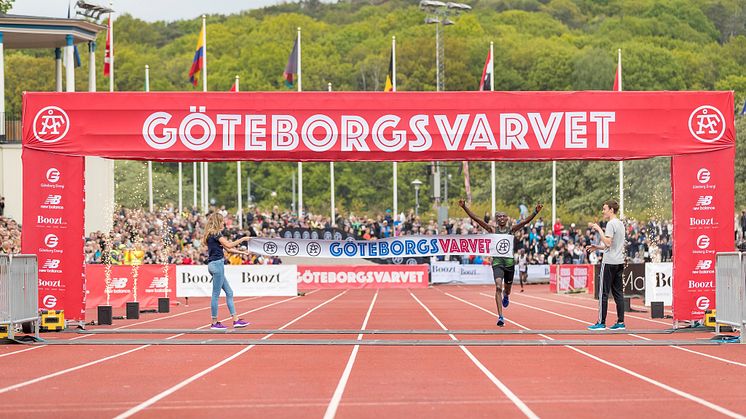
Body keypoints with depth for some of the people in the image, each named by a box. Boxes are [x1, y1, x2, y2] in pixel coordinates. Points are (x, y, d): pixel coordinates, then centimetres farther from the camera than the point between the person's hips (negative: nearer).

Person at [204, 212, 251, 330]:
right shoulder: (216, 233, -10)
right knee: (216, 294, -5)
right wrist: (242, 239, -9)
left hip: (215, 265, 10)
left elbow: (228, 249, 22)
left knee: (229, 292, 11)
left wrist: (242, 252, 21)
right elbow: (229, 245, -19)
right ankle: (214, 323, 0)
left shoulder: (213, 234, 19)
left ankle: (235, 320, 11)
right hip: (217, 264, -10)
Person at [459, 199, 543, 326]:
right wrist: (464, 207, -11)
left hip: (509, 261, 2)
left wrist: (536, 211, -21)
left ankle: (506, 296, 58)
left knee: (507, 289, 17)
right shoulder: (492, 230, 2)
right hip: (497, 261, -2)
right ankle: (500, 317, -19)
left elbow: (526, 221, -7)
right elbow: (475, 218, -4)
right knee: (498, 287, -18)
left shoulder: (511, 229, 4)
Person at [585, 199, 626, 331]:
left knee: (604, 293, -4)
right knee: (618, 292, 8)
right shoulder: (620, 224, 17)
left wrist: (599, 229, -17)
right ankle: (620, 322, 6)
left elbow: (608, 243, -22)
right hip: (619, 262, 9)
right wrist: (596, 247, 24)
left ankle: (601, 323, -3)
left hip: (609, 262, -9)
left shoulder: (611, 224, -12)